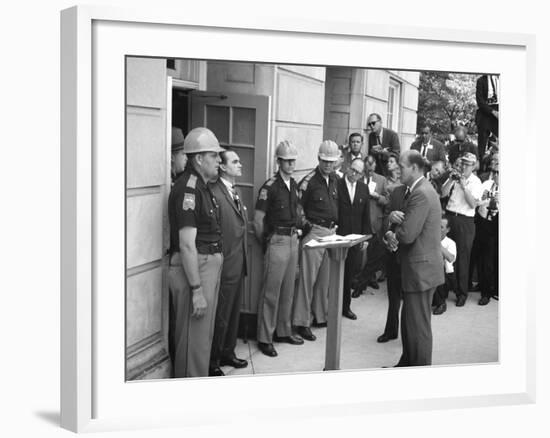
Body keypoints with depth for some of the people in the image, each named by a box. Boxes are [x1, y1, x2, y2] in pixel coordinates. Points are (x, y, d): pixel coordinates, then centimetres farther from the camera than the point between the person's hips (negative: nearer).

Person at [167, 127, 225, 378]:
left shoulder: (202, 186, 14)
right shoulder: (188, 188, -18)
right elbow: (187, 244, -22)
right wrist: (197, 290, -23)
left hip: (209, 265, 10)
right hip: (192, 269, -10)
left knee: (203, 336, 19)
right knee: (194, 340, -2)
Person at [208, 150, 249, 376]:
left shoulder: (236, 191, 13)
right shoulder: (214, 192, -18)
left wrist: (243, 259, 16)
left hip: (238, 264, 9)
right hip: (225, 266, -9)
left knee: (234, 312, 19)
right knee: (220, 316, 1)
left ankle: (227, 353, 34)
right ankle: (212, 362, 15)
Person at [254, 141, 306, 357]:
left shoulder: (294, 185, 10)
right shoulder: (270, 186, -13)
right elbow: (258, 220, -11)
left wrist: (298, 228, 15)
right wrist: (266, 242, -3)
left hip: (293, 240, 7)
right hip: (277, 241, -7)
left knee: (288, 290, 14)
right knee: (271, 292, -2)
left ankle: (283, 331, 26)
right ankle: (264, 338, 6)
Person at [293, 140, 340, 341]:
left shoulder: (335, 179, 10)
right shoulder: (309, 181, -11)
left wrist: (336, 225, 13)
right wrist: (307, 224, -13)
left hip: (332, 232, 7)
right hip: (314, 232, -7)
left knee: (325, 277, 13)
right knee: (308, 277, -3)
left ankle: (321, 315, 26)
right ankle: (301, 322, 2)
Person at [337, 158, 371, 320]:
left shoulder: (364, 188, 7)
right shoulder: (336, 185, -7)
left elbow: (366, 215, 11)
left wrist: (365, 236, 7)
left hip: (355, 237, 4)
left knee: (349, 274, 11)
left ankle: (346, 306, 23)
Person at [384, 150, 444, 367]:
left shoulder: (421, 194, -21)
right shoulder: (415, 190, 14)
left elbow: (407, 235, -26)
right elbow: (404, 222, 13)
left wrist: (390, 235, -5)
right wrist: (394, 216, -10)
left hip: (421, 269, -11)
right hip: (418, 267, 11)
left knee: (418, 325, 0)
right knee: (409, 320, 20)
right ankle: (407, 363, 33)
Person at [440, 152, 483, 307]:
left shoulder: (476, 182, -2)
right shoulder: (454, 176, 6)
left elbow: (473, 204, -12)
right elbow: (443, 193, -2)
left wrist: (464, 186, -18)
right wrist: (451, 180, -14)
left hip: (465, 222, -3)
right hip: (450, 217, 3)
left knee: (462, 256, 3)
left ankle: (462, 292, 13)